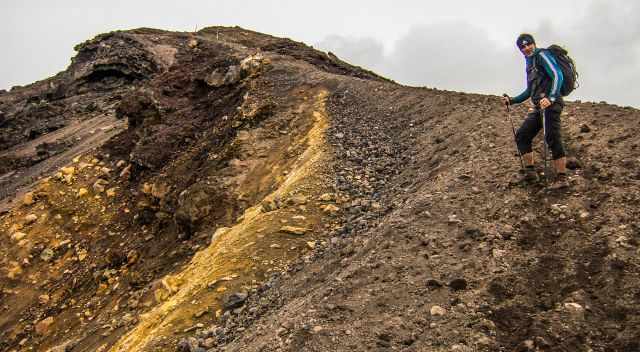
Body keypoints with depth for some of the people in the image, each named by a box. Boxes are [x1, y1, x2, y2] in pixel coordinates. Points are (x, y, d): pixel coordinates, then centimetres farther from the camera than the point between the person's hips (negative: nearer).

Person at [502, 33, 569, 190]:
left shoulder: (542, 55, -1)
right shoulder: (529, 62, 24)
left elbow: (557, 76, -14)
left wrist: (550, 97, -28)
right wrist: (512, 100, 21)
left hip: (550, 103, -9)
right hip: (538, 106, 10)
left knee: (552, 139, -16)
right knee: (521, 136, 6)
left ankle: (562, 179, -14)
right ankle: (530, 173, 9)